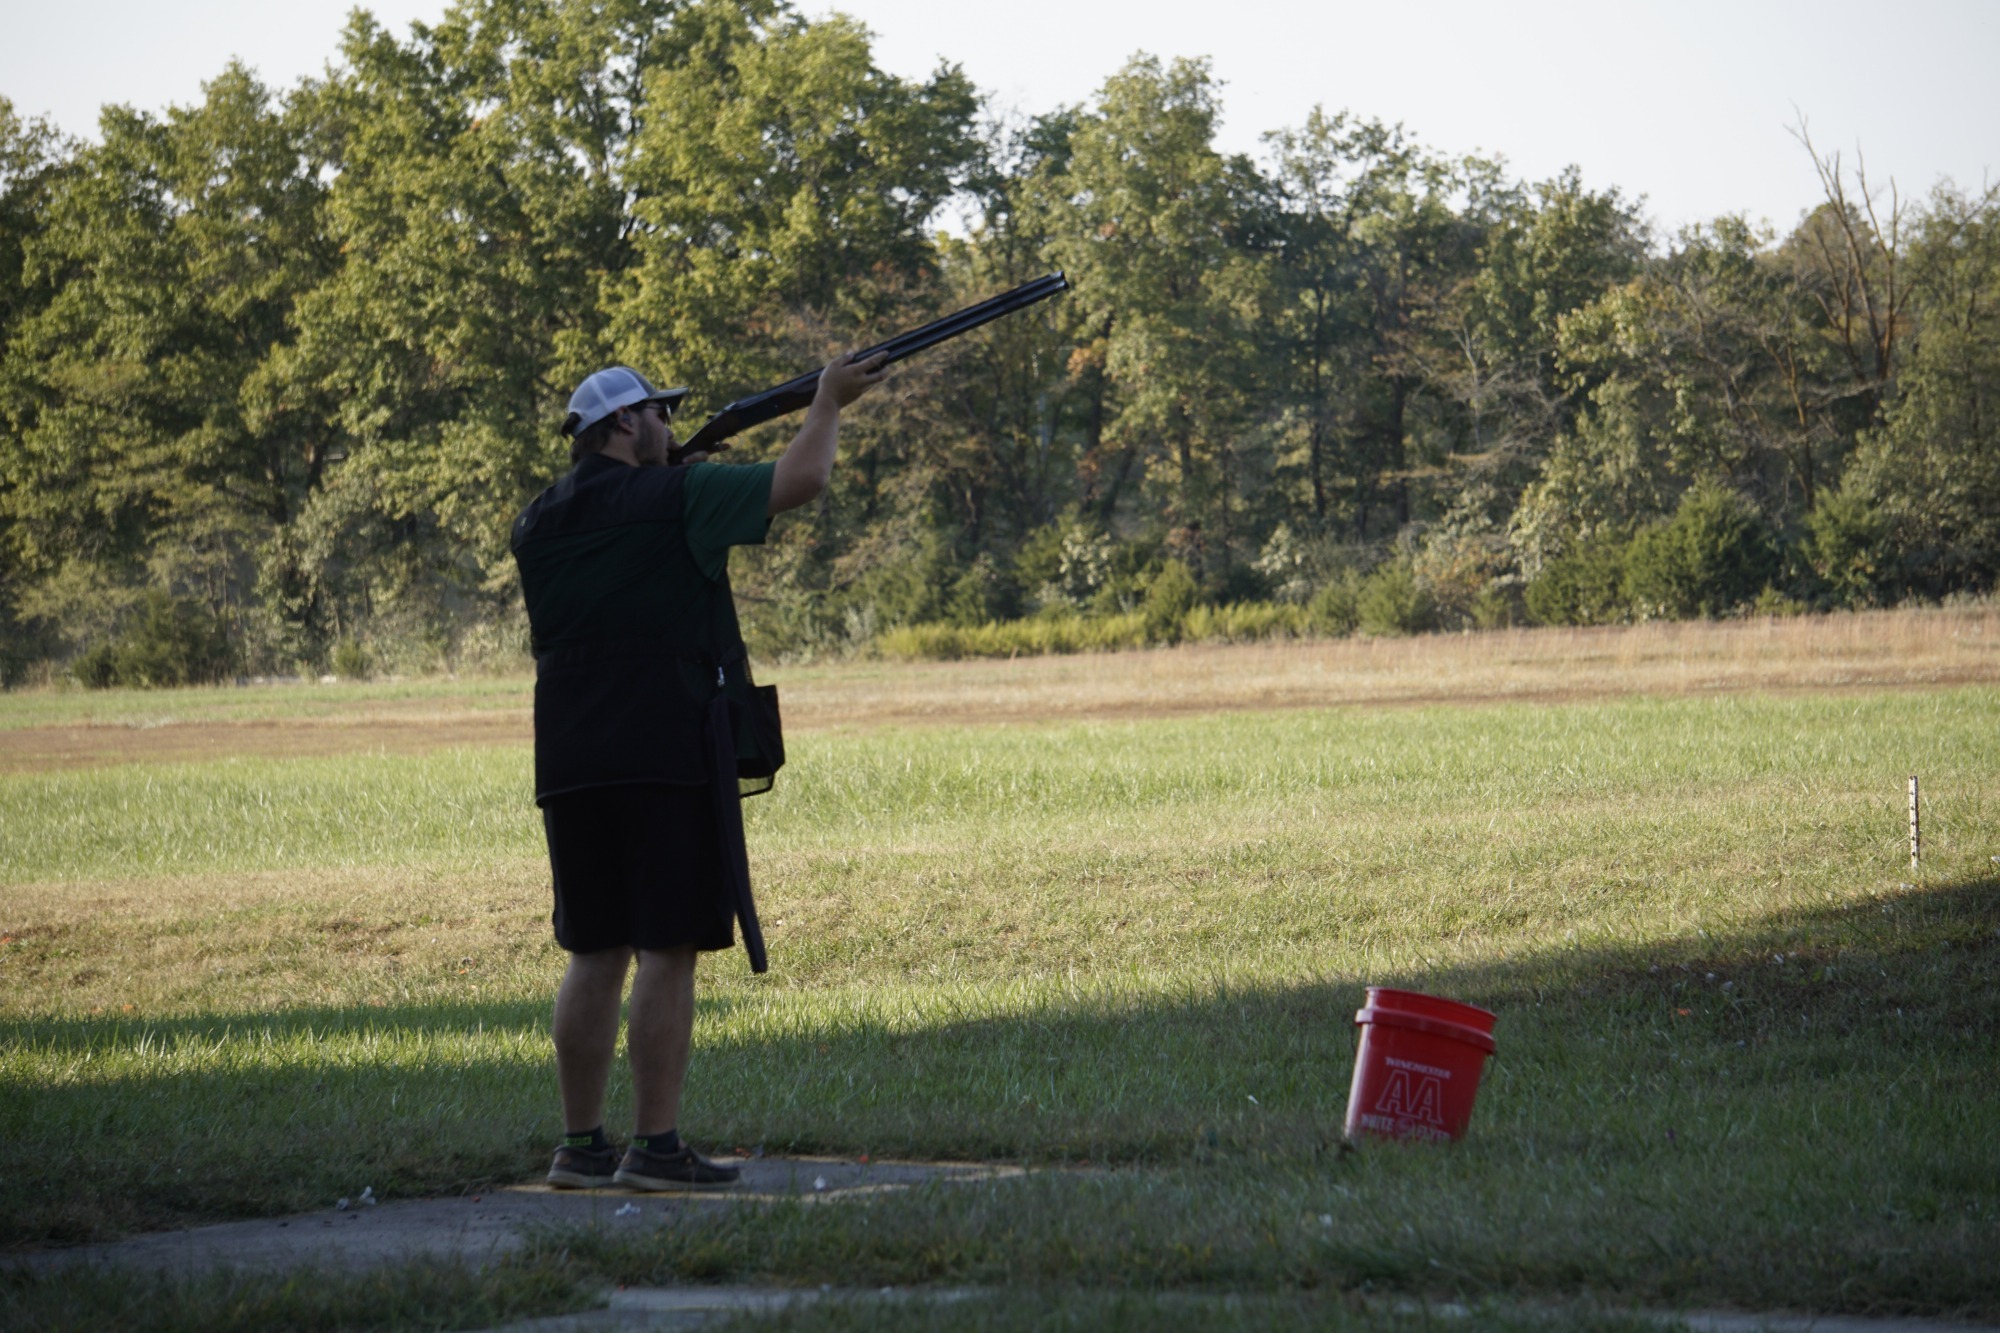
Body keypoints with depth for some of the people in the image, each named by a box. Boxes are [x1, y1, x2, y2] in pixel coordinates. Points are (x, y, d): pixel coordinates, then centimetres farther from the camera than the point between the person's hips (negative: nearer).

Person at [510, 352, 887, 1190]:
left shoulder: (539, 525, 12)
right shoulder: (675, 499, -7)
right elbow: (802, 480, -6)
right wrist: (829, 402, 11)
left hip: (570, 766, 7)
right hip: (669, 758, -7)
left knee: (596, 953, 11)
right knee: (668, 950, -4)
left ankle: (581, 1146, 12)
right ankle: (655, 1147, -7)